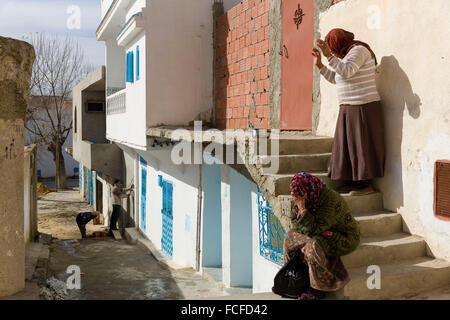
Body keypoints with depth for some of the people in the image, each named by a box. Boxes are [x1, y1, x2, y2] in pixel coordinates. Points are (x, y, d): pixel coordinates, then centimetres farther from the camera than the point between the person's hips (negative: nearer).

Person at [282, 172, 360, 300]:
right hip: (324, 233, 8)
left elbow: (314, 228, -31)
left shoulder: (330, 201, -30)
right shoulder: (304, 197, -7)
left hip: (344, 238, -8)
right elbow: (295, 222, -2)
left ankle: (319, 289, -20)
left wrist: (302, 208, -35)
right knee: (291, 235, -5)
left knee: (314, 245, -33)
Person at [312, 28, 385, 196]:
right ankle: (356, 181, 15)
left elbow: (346, 71, -26)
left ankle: (367, 184, 2)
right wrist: (320, 64, 19)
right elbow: (334, 78, 27)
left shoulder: (359, 50, -10)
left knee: (362, 145, -6)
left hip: (364, 108, -9)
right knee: (348, 145, 9)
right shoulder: (346, 56, 18)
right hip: (348, 109, 10)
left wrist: (329, 56, -27)